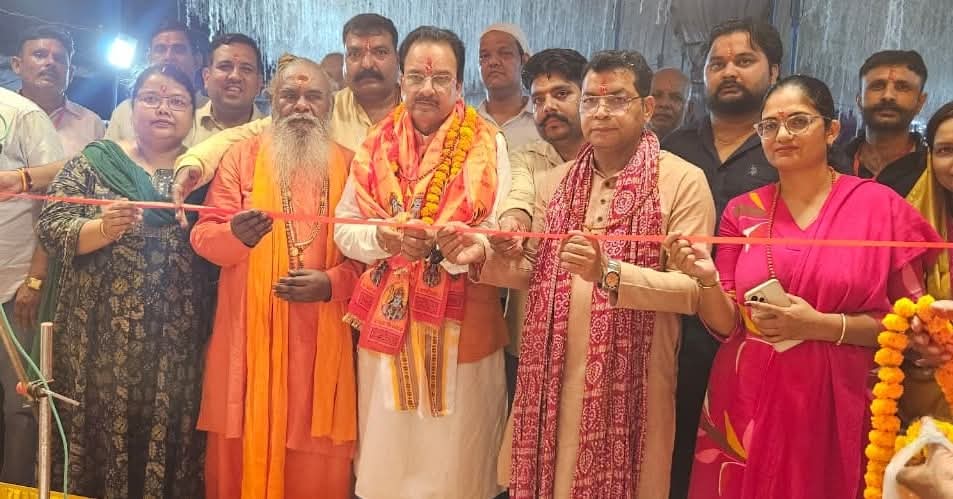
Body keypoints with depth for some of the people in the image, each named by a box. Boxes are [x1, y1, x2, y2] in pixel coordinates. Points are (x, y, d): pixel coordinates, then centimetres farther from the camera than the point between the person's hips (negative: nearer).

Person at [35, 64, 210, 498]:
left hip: (177, 344, 1)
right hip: (101, 339, 0)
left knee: (167, 437, 4)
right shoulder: (93, 162, 5)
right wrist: (103, 229, -19)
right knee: (99, 432, 5)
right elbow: (50, 227, -2)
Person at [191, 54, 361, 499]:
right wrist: (236, 235, -22)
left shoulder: (349, 164, 6)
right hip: (250, 332, 0)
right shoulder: (242, 156, 6)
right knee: (243, 449, 6)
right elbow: (204, 236, 0)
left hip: (321, 337, 0)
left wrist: (332, 283, -14)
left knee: (315, 460, 5)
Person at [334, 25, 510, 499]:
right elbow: (344, 230, 3)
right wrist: (382, 237, -18)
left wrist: (440, 244, -27)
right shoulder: (377, 144, 7)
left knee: (454, 457, 8)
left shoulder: (488, 146, -3)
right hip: (386, 322, 3)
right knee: (386, 452, 12)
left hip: (461, 326, -2)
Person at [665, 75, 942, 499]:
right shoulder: (742, 211, 3)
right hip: (748, 406, 2)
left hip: (837, 408, -2)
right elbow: (727, 326, 3)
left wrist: (821, 325, -15)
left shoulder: (880, 205, -4)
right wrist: (708, 278, -16)